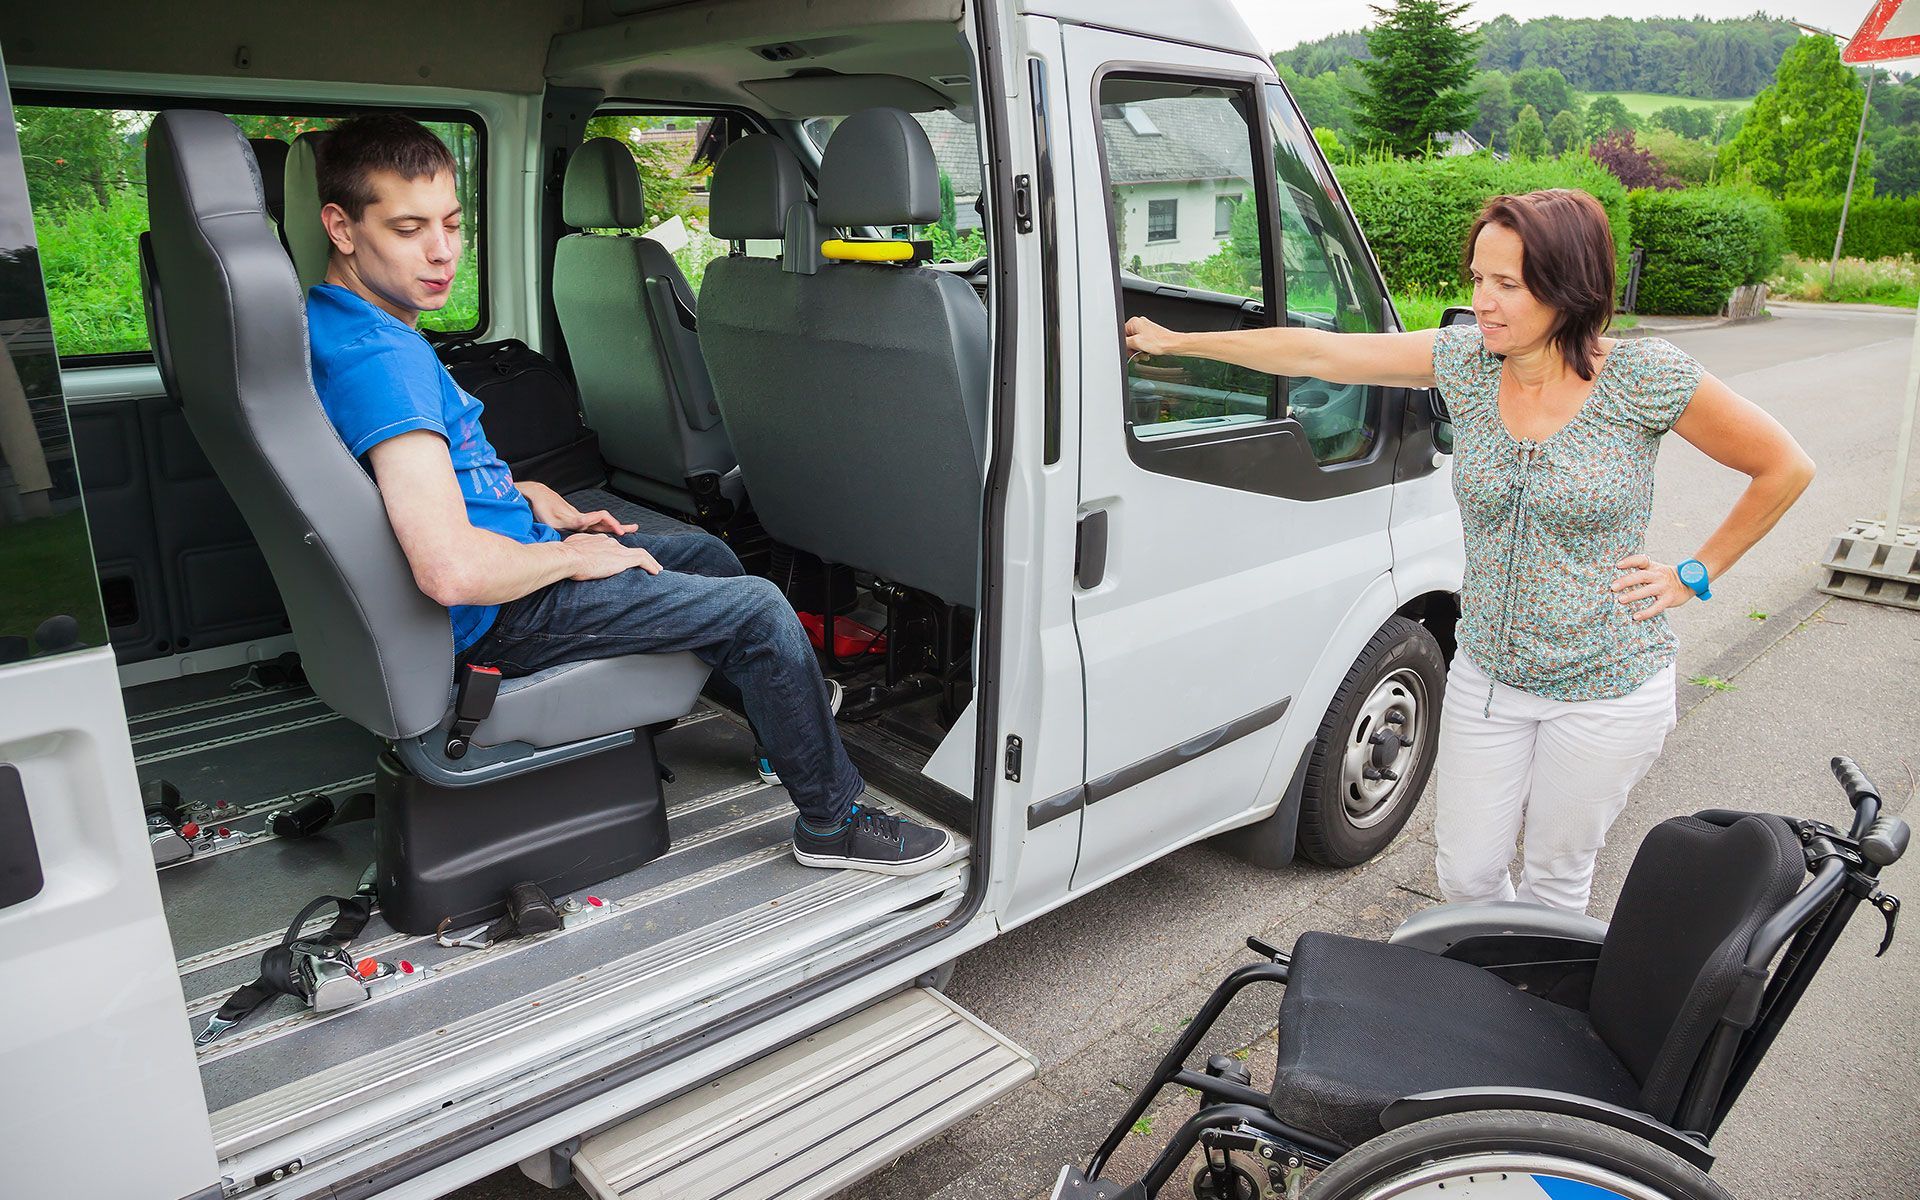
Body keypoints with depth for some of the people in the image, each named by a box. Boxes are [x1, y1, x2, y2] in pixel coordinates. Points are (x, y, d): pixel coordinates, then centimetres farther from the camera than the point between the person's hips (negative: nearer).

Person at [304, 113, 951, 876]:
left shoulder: (334, 323, 6)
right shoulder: (378, 359, -28)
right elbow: (452, 570, -37)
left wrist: (528, 497, 7)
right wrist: (574, 556, -19)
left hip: (506, 559, 11)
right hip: (493, 620, -10)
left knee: (706, 553, 22)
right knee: (758, 609, -8)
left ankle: (785, 717, 41)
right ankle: (832, 818, 8)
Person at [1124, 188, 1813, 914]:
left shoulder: (1645, 377, -15)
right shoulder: (1466, 358, -7)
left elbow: (1785, 468, -4)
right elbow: (1315, 353, -6)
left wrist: (1695, 575, -6)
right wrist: (1176, 342, -5)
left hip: (1606, 692, -3)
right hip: (1486, 675, 3)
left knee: (1554, 882, 13)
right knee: (1466, 874, 12)